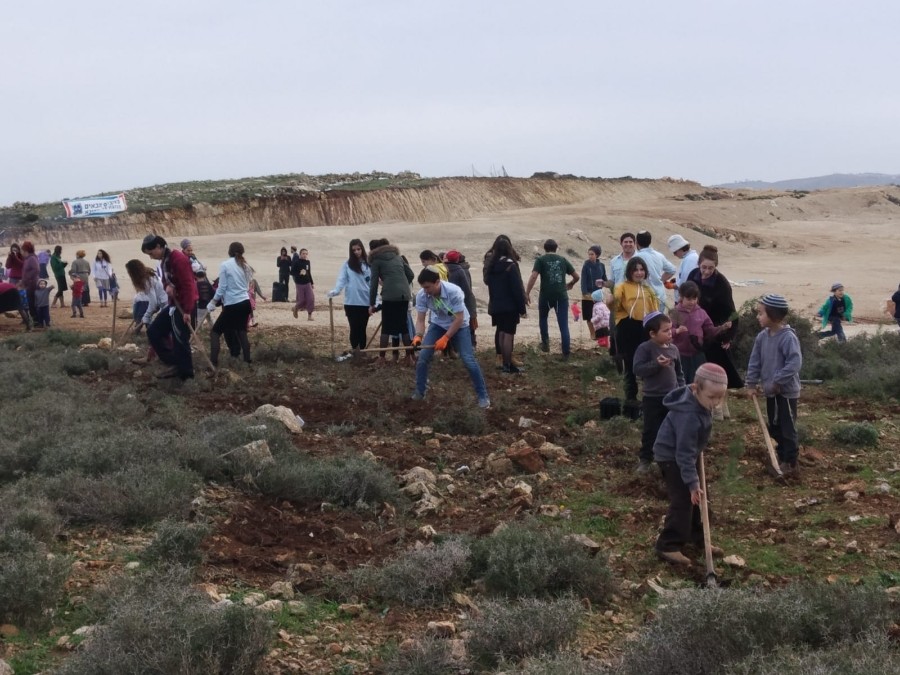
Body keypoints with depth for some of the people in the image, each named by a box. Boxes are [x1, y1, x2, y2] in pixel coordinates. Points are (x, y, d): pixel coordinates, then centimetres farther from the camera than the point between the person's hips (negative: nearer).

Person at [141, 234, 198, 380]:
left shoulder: (178, 259, -19)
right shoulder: (163, 261, 12)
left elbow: (188, 285, -23)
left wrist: (187, 311, -26)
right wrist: (167, 286, -8)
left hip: (183, 306, -10)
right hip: (174, 304, 10)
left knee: (180, 340, -9)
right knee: (153, 331, 10)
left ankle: (185, 374, 0)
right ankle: (175, 364, 11)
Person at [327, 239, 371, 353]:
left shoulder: (368, 263, 4)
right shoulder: (348, 263, 0)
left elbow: (373, 283, 5)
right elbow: (342, 279, -7)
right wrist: (335, 291, -25)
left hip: (365, 302, 1)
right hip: (351, 302, -1)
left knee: (362, 328, 7)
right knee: (354, 328, 2)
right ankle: (355, 351, 15)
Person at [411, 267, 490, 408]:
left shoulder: (454, 291, -35)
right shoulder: (421, 295, -24)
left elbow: (459, 319, -28)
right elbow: (420, 319, -16)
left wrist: (445, 338, -30)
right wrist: (419, 336, -35)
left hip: (459, 326, -3)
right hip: (438, 325, 3)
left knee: (468, 360, -12)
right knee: (423, 357, -7)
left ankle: (483, 395, 1)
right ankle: (419, 392, 12)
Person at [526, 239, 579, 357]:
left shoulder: (541, 260, 3)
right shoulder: (563, 260, 12)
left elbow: (533, 277, -12)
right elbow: (577, 276, 15)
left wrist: (527, 293, -11)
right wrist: (570, 284, 35)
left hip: (546, 295, -1)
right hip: (561, 295, 1)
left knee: (543, 318, 26)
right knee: (564, 325, 3)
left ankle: (545, 342, 19)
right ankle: (566, 353, -1)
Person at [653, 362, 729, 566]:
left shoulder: (700, 402, -7)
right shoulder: (689, 415, -35)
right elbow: (684, 453, -32)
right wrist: (692, 482, -30)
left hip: (684, 453, 9)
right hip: (671, 456, -9)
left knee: (693, 499, 16)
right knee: (683, 500, -12)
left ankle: (697, 537, 29)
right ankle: (668, 546, -6)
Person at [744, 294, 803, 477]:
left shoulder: (788, 337, -21)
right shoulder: (762, 336, 2)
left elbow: (795, 363, -27)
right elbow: (755, 361, 8)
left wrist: (778, 381, -24)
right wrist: (752, 383, 5)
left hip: (787, 391, -8)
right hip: (770, 391, 8)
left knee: (788, 428, -1)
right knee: (774, 427, 17)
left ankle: (790, 464, 7)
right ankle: (782, 458, 30)